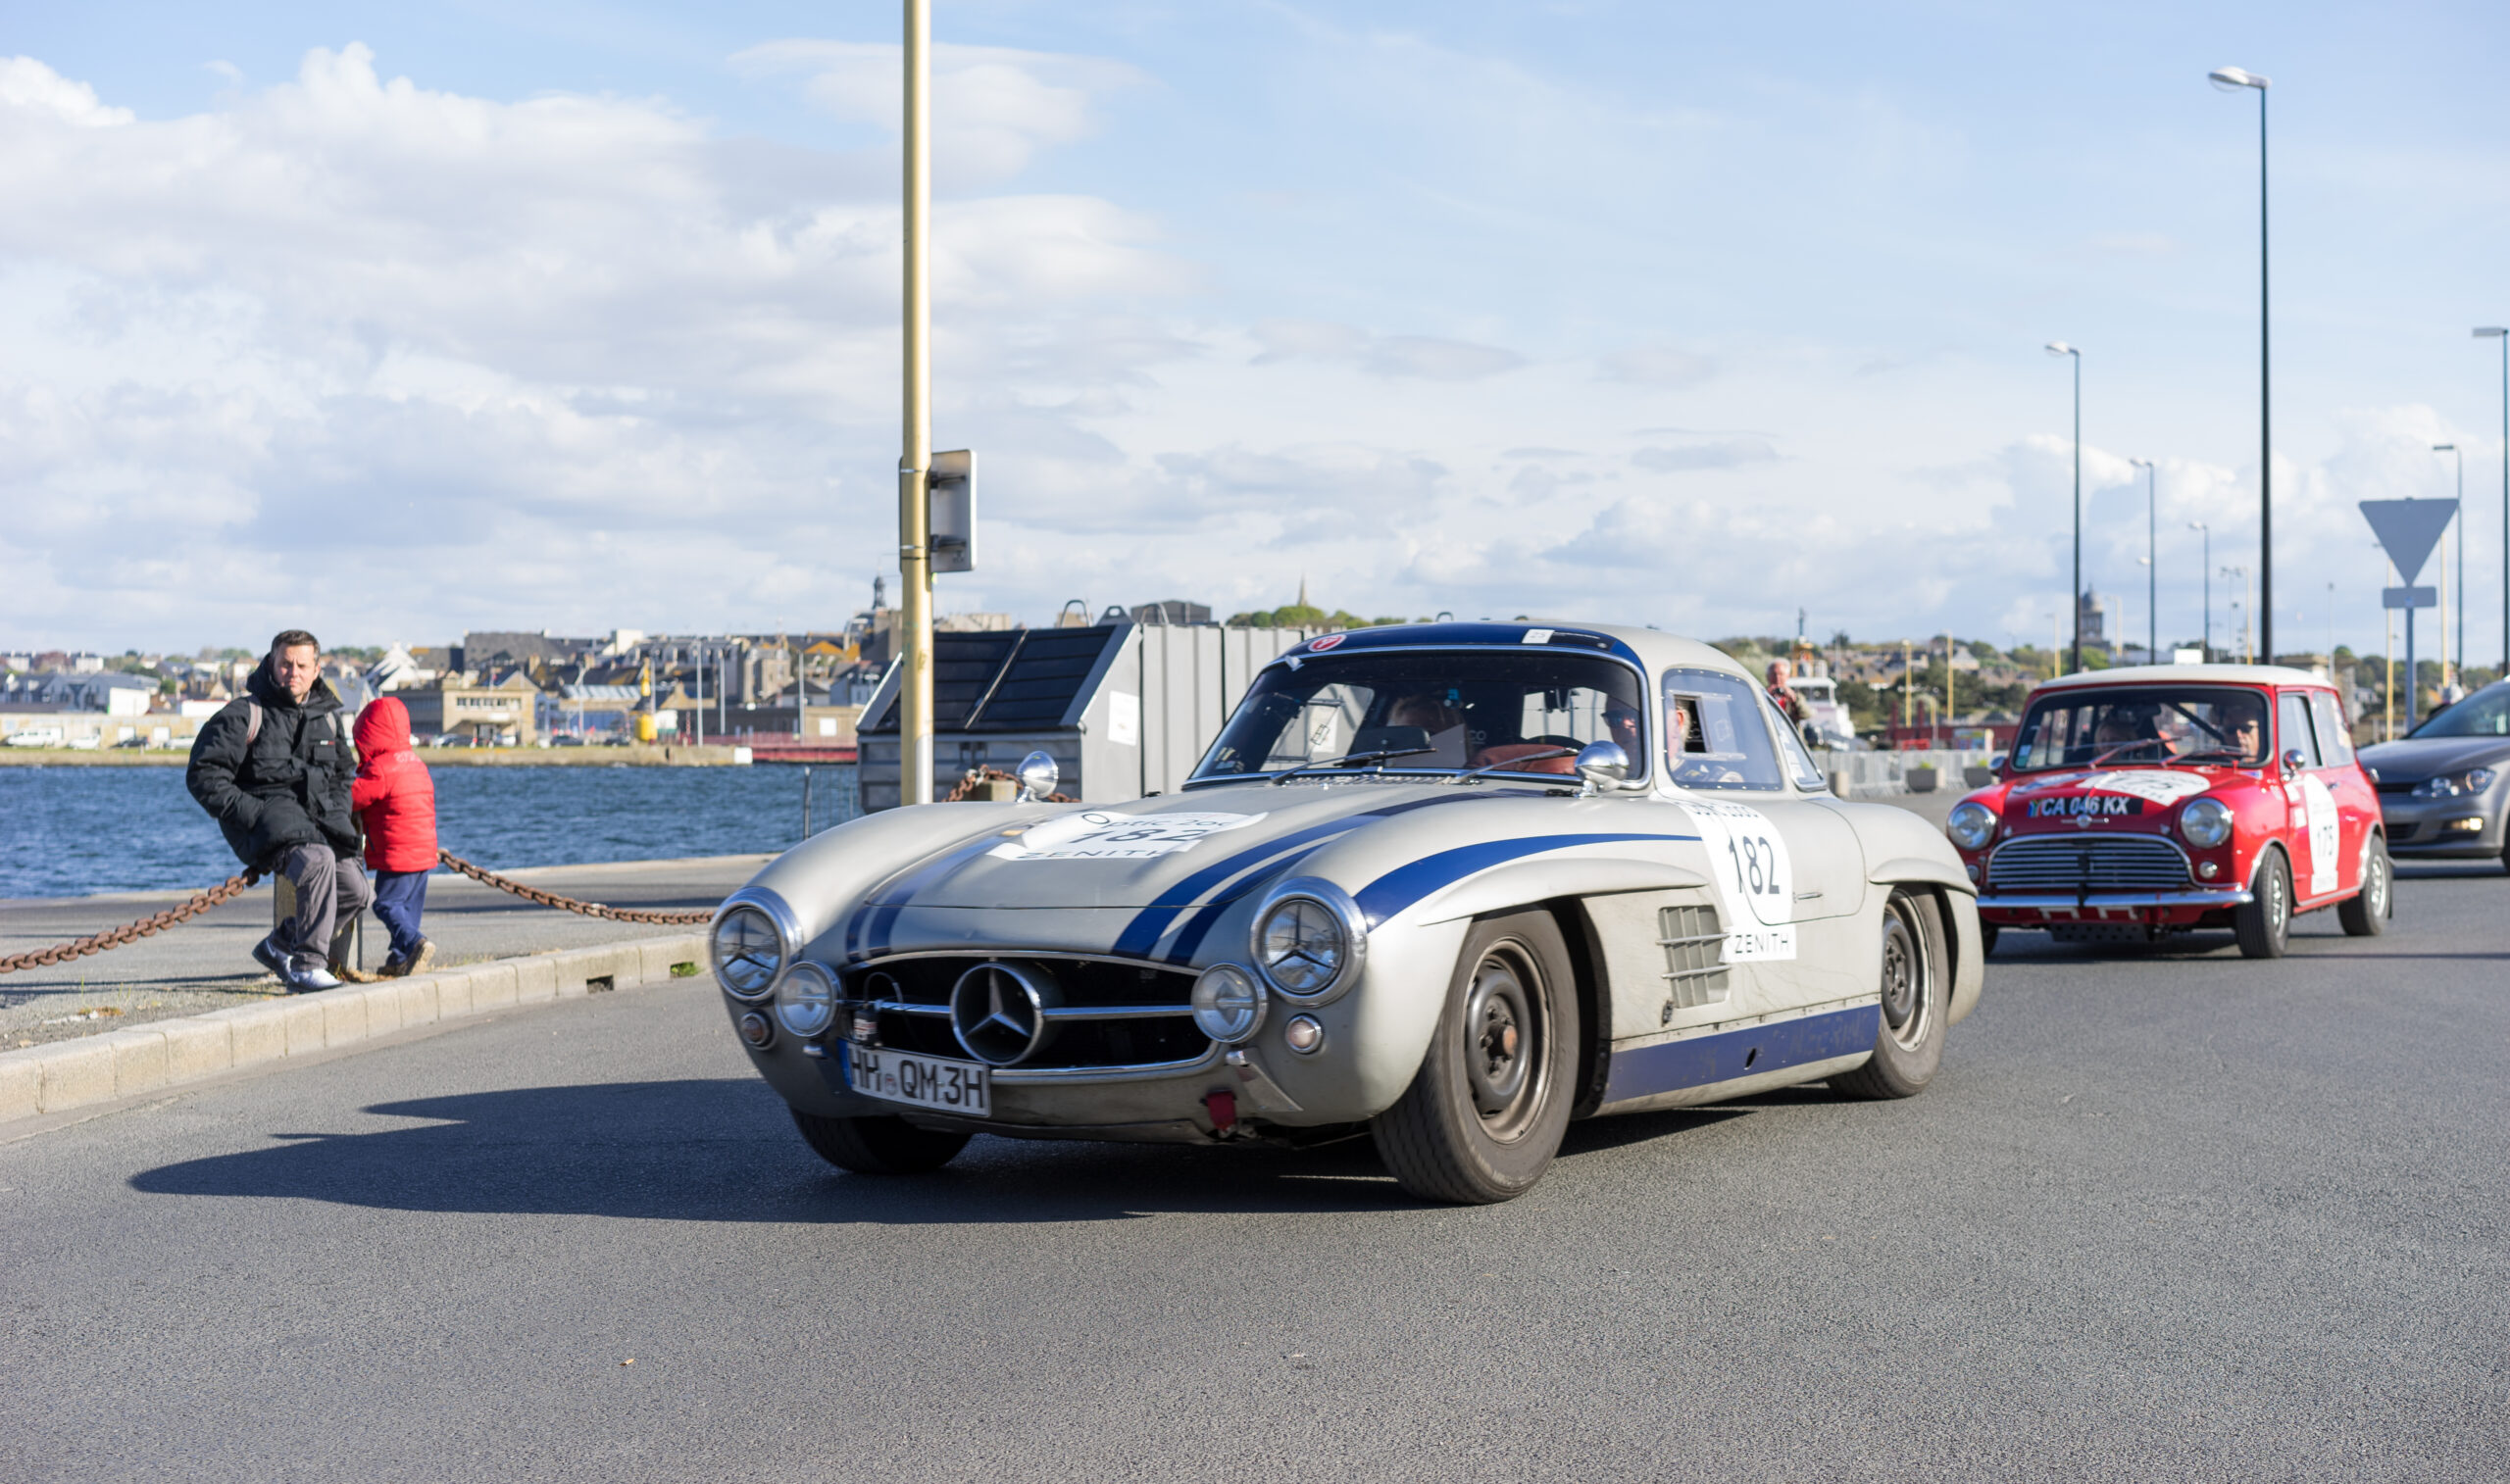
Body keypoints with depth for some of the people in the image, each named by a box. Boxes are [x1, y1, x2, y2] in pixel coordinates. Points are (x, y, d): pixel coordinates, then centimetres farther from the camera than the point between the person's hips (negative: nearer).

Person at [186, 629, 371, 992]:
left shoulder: (327, 716, 15)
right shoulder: (244, 714, -4)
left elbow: (341, 773, 31)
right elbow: (203, 775, -7)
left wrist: (338, 813, 13)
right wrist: (250, 813, -16)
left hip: (316, 815, 7)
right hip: (265, 814, -7)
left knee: (357, 892, -9)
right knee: (317, 861, -35)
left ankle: (280, 945, 12)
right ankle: (306, 965, -27)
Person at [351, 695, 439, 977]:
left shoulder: (380, 769, -15)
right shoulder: (416, 763, 14)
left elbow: (350, 798, -12)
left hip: (396, 853, -9)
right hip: (424, 850, 9)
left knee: (387, 903, -4)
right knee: (410, 904, 13)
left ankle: (415, 943, -23)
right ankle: (400, 959, 17)